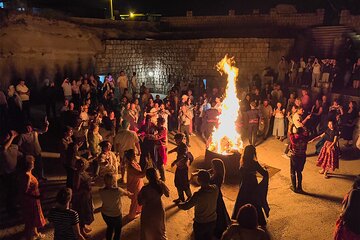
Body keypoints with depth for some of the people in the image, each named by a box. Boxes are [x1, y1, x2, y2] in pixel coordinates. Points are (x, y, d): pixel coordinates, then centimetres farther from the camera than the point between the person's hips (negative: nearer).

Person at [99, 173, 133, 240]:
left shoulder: (101, 191, -20)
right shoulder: (117, 190, -31)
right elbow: (126, 193, -7)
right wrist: (130, 194, 12)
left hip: (105, 214, 4)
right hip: (116, 215, -4)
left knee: (109, 227, 31)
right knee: (117, 230, 22)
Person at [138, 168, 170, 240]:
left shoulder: (145, 189, -31)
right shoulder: (161, 184, -18)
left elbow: (140, 202, -21)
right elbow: (167, 194, -2)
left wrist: (139, 195, -5)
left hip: (148, 212, -4)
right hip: (159, 209, 4)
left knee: (147, 230, 22)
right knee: (160, 227, 29)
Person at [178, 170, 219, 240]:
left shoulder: (198, 195, -33)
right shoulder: (215, 188, -18)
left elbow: (185, 206, -23)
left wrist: (179, 204, -4)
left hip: (201, 223, -4)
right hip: (212, 221, 4)